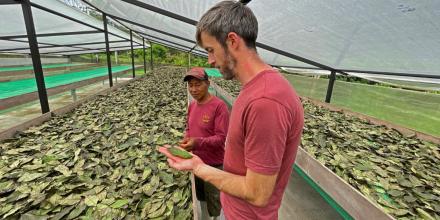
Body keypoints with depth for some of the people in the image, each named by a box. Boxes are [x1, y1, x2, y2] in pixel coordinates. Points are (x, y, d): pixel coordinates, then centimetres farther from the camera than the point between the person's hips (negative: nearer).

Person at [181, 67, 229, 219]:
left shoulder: (219, 106, -22)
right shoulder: (192, 105, 2)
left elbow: (221, 138, -23)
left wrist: (198, 142, -36)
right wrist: (186, 140, -8)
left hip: (214, 164, -7)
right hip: (197, 161, 7)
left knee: (214, 203, 14)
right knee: (201, 197, 27)